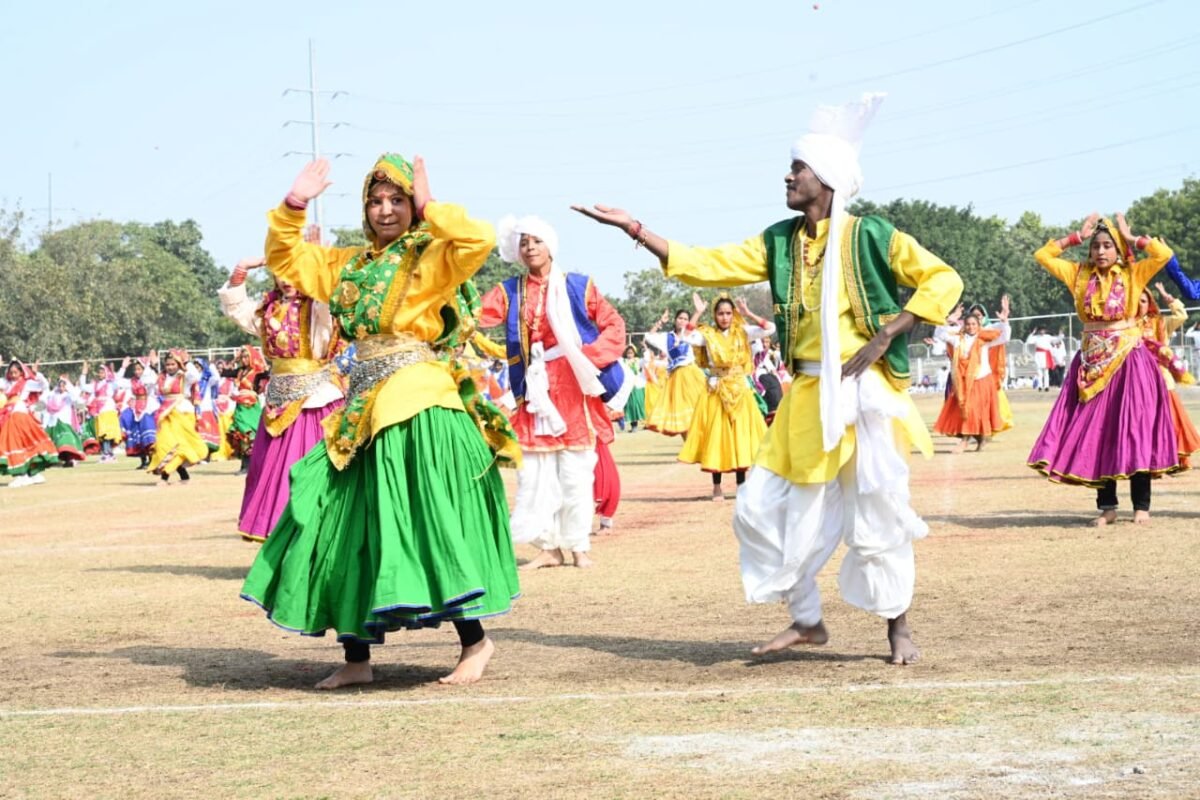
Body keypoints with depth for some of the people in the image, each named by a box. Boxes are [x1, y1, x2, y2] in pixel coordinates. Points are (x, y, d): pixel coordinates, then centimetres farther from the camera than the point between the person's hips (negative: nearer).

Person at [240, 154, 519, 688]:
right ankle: (356, 659, 16)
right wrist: (293, 206, 11)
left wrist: (429, 208, -14)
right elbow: (284, 259, 25)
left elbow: (480, 240, -21)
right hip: (364, 410, 7)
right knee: (346, 530, 7)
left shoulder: (433, 257, -2)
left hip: (419, 406, -7)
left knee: (428, 522, -14)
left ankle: (475, 641, -1)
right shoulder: (349, 264, 17)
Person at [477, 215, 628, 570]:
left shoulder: (578, 286, 4)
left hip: (573, 388, -2)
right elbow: (477, 315, -7)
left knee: (575, 473, -1)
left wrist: (591, 357, -14)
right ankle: (549, 547, 12)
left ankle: (579, 547, 8)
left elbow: (614, 325, 1)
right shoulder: (509, 292, 8)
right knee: (534, 473, 3)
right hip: (534, 391, 3)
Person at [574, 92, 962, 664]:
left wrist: (885, 337, -16)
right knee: (764, 506, 5)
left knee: (876, 513, -3)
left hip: (862, 393, -6)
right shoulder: (780, 242, 8)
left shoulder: (869, 236, -8)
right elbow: (706, 266, 6)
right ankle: (806, 620, 19)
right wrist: (634, 229, 1)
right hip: (806, 396, 6)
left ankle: (898, 627, 14)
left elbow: (943, 281, -9)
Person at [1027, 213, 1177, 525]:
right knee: (1095, 433, 0)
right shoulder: (1079, 275, 8)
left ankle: (1141, 505, -2)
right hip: (1092, 363, 3)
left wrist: (1130, 237, -3)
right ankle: (1107, 506, 5)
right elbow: (1042, 255, 8)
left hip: (1129, 362, -3)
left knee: (1133, 431, -5)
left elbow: (1164, 254, -13)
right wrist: (1077, 237, 6)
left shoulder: (1133, 274, 0)